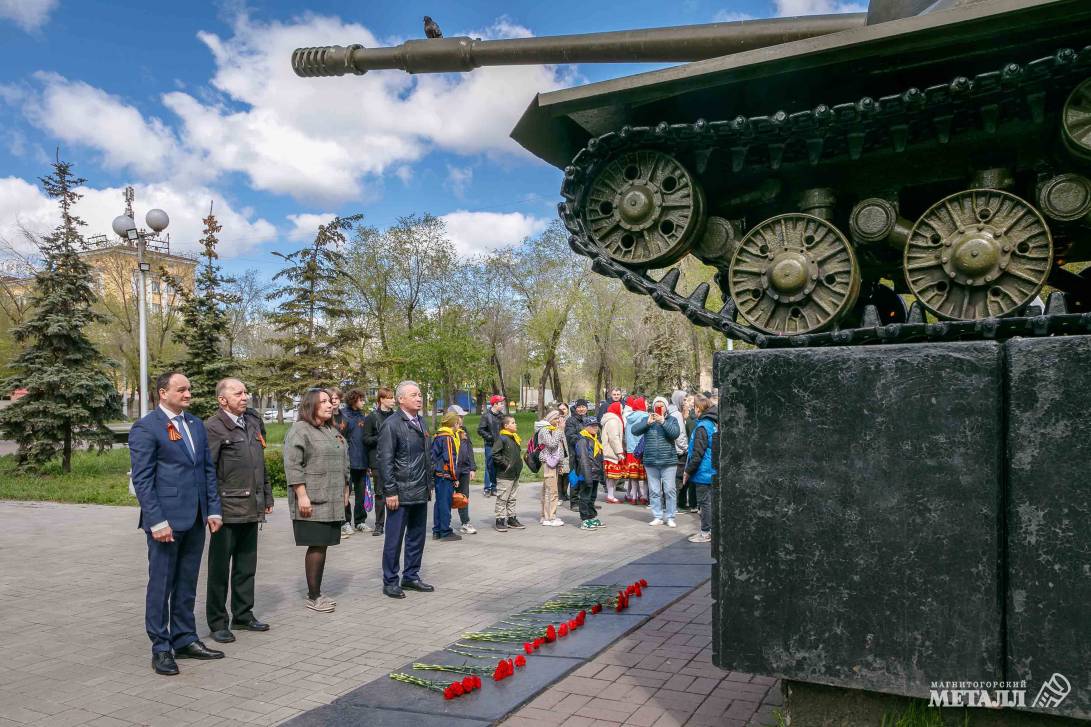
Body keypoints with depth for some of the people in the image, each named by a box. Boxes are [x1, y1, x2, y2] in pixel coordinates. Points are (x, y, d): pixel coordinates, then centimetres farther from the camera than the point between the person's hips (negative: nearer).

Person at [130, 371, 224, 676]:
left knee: (187, 583, 14)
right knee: (161, 584, 4)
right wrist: (156, 521, -17)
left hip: (195, 519, 6)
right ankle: (161, 648, 14)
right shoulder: (146, 428, -8)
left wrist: (213, 510, 7)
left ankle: (184, 639, 25)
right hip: (166, 519, -6)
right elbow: (141, 479, -12)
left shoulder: (196, 424, 13)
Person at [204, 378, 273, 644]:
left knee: (247, 565, 15)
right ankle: (217, 622, 15)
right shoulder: (213, 427, -10)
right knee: (220, 567, 4)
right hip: (227, 509, -7)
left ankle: (243, 615, 26)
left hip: (252, 509, 7)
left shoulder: (254, 422, 13)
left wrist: (267, 496, 17)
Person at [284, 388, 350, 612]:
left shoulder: (333, 431, 18)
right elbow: (293, 466, -14)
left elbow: (343, 464, 24)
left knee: (322, 546, 9)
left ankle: (316, 593, 18)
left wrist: (345, 492, 20)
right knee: (316, 546, -6)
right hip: (312, 502, -7)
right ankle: (312, 596, 3)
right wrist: (302, 496, -18)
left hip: (332, 501, 7)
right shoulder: (300, 430, -7)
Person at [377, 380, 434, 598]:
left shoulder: (420, 422, 12)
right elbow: (385, 461, -13)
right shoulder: (391, 425, -11)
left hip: (420, 493, 7)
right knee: (394, 539, 2)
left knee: (417, 536, 14)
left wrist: (429, 485, 16)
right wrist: (390, 492, -16)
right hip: (401, 494, -7)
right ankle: (390, 582, 13)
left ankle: (411, 576, 26)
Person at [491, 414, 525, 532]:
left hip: (515, 474, 9)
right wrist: (505, 464, -19)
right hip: (504, 475, -9)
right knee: (502, 499, -2)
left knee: (512, 499, 16)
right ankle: (500, 520, 3)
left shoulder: (515, 438, 13)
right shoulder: (502, 438, -14)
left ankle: (512, 519, 24)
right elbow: (495, 453, -21)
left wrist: (519, 465, 14)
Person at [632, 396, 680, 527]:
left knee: (669, 490, -1)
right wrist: (647, 422, -16)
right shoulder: (646, 420, 8)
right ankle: (657, 517, 16)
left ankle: (670, 517, 8)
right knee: (654, 491, 8)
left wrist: (663, 422, -19)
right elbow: (634, 430, -5)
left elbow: (675, 433, -13)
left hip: (668, 462, -2)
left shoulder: (672, 420, 4)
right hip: (651, 462, 2)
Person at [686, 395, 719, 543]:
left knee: (704, 502, -1)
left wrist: (688, 470, -11)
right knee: (711, 501, 15)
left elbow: (698, 453, -20)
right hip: (714, 472, 9)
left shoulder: (702, 427, -18)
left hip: (703, 472, -9)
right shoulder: (715, 424, 9)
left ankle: (705, 532, 5)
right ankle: (712, 529, 22)